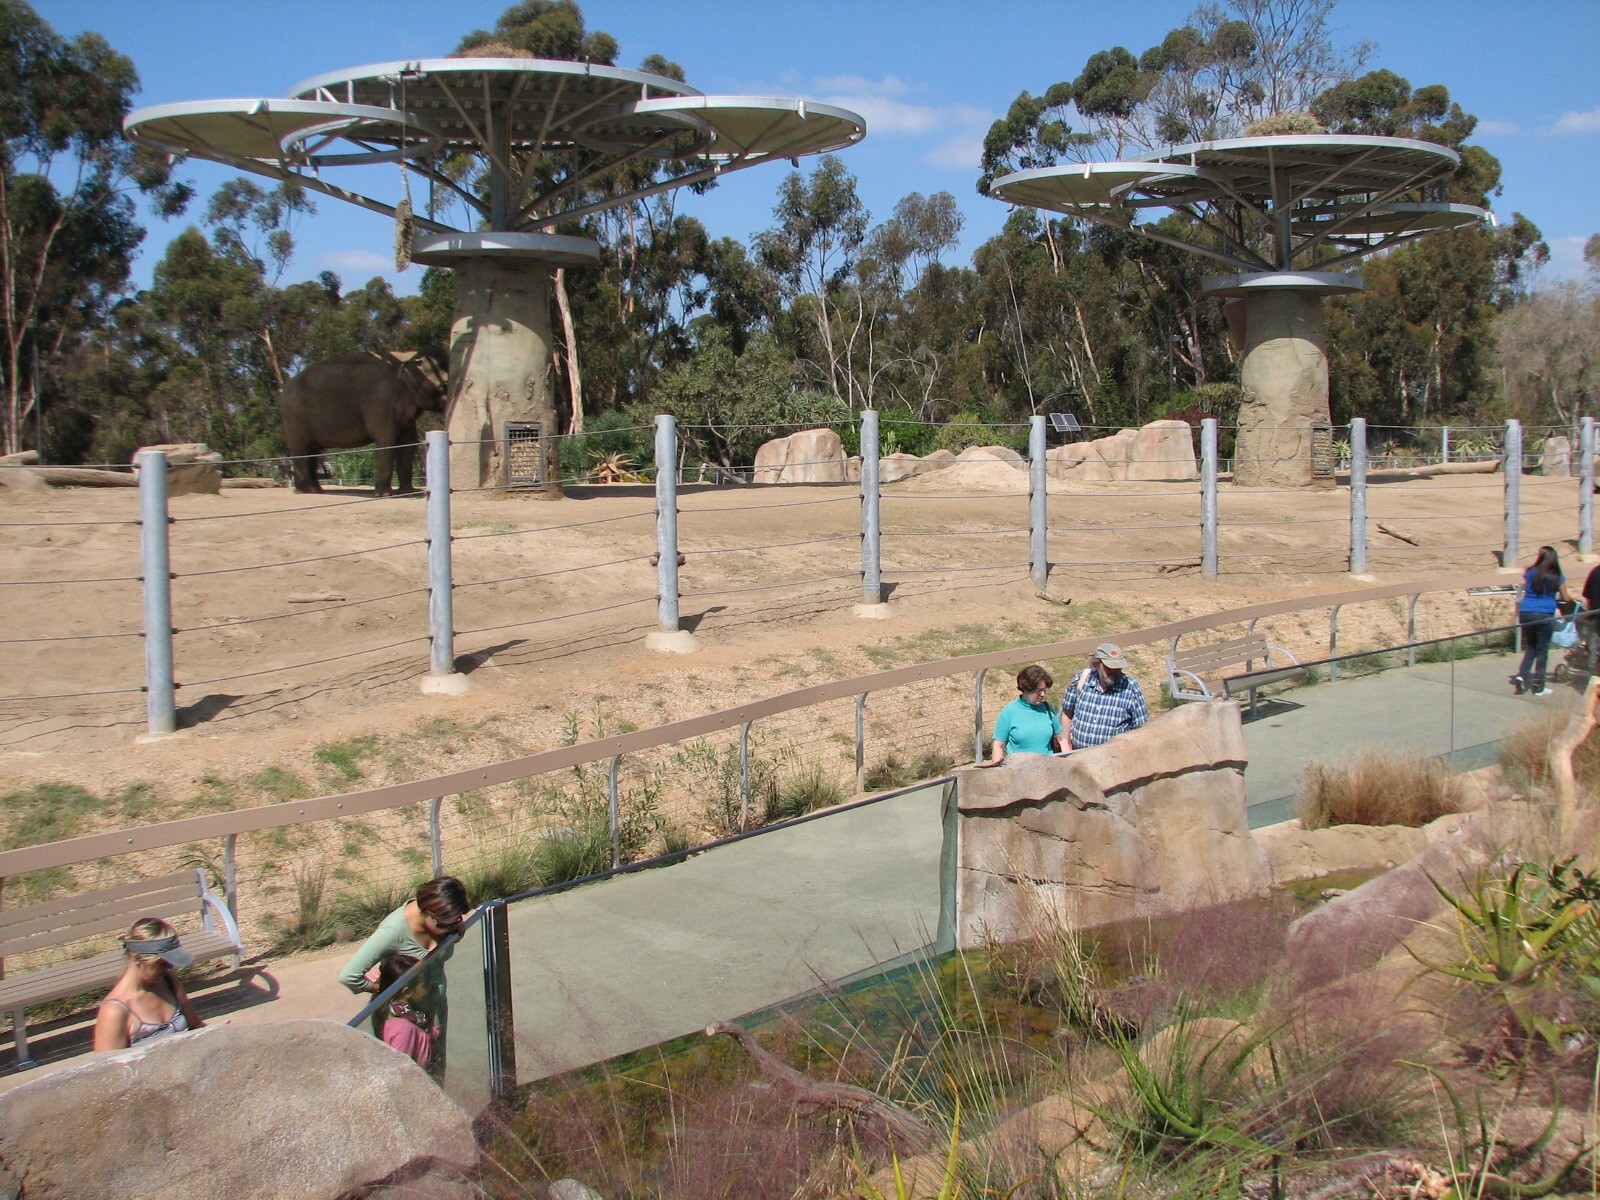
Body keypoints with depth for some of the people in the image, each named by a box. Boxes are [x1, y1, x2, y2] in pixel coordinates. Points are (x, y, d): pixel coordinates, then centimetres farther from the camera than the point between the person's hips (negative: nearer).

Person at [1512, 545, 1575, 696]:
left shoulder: (1530, 573, 4)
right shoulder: (1557, 577, 0)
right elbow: (1565, 598, 9)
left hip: (1525, 613, 3)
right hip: (1544, 615, -3)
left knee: (1530, 646, 20)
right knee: (1542, 650, 8)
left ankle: (1522, 675, 3)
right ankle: (1538, 687, 12)